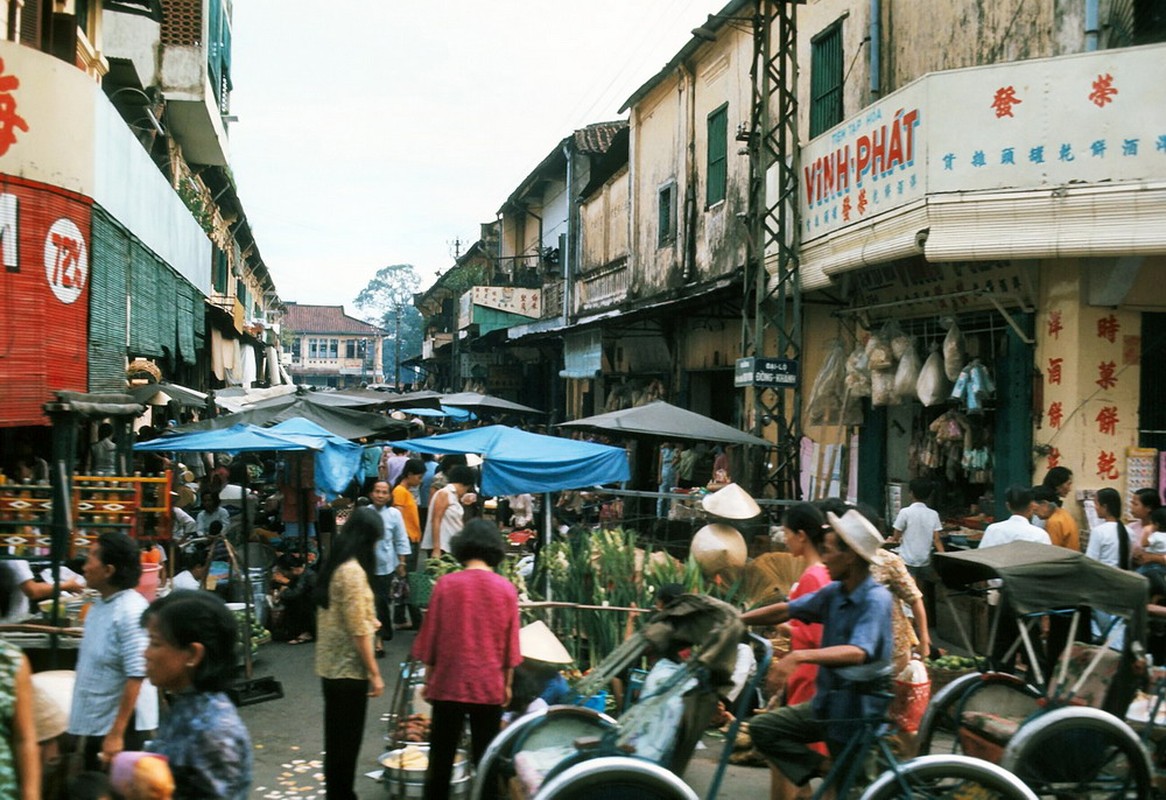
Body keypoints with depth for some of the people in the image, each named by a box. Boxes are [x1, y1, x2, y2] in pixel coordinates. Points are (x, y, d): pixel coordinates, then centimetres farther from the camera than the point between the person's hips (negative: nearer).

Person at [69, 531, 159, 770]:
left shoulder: (130, 611, -21)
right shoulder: (99, 606, 8)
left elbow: (136, 676, -24)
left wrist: (116, 733, -24)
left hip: (122, 725, -9)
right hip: (96, 723, 9)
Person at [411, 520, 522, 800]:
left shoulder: (446, 584, -7)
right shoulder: (507, 589, -4)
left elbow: (430, 635, -1)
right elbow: (511, 643, 3)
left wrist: (428, 679, 11)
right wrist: (507, 684, 15)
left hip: (449, 683, -1)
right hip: (490, 686, 1)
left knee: (441, 758, 10)